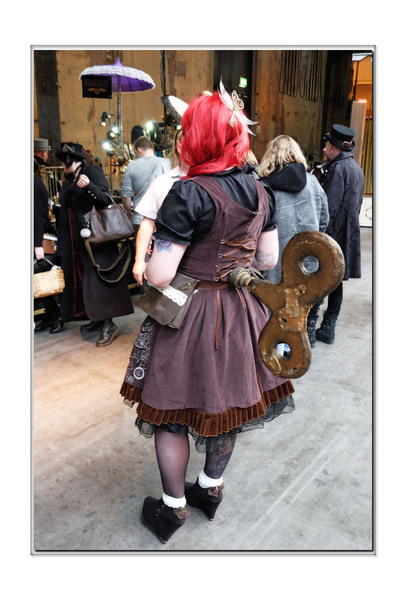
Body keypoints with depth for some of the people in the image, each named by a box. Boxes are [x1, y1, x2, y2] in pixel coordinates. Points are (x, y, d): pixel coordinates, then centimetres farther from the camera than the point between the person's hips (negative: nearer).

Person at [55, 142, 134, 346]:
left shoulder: (92, 171, -7)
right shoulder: (69, 180, 17)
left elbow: (106, 199, -18)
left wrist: (88, 186, -35)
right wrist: (62, 242, 21)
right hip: (76, 239, 9)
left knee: (98, 277, -10)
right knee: (83, 278, 10)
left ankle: (109, 324, -5)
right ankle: (97, 319, 19)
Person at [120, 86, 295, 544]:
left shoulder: (189, 193, -20)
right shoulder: (259, 191, 2)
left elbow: (158, 276, -23)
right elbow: (268, 260, 9)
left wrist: (148, 265, -1)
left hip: (191, 316, -7)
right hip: (241, 313, 7)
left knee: (173, 412, 11)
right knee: (226, 401, 21)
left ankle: (173, 507, 29)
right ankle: (211, 488, 41)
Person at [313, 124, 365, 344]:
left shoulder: (336, 168, -15)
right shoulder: (357, 168, 15)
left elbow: (328, 208, -22)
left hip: (330, 234, -9)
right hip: (348, 235, 9)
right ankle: (328, 328, 21)